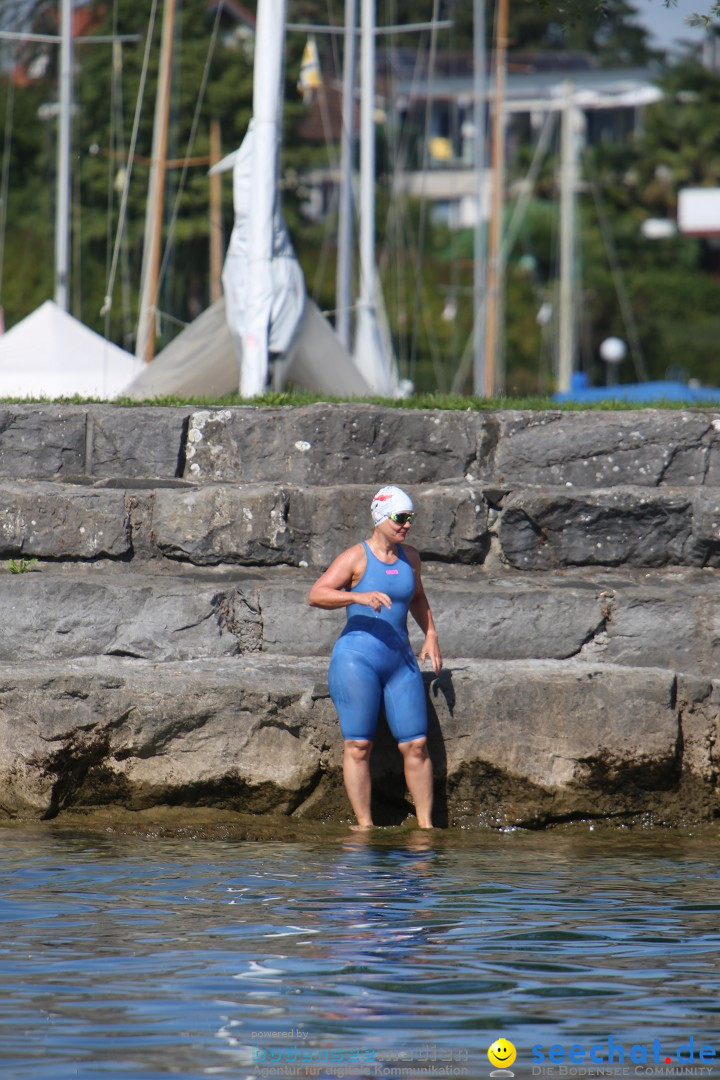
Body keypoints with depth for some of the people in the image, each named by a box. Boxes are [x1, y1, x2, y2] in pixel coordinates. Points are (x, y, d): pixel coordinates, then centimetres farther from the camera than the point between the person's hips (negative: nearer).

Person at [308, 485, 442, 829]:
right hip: (357, 659, -5)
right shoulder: (356, 558, -6)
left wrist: (430, 635, 18)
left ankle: (426, 824, 6)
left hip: (400, 660, 5)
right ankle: (364, 826, -2)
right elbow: (316, 595, -15)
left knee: (416, 745, 0)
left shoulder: (409, 557, 12)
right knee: (358, 746, -5)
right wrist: (358, 597, -28)